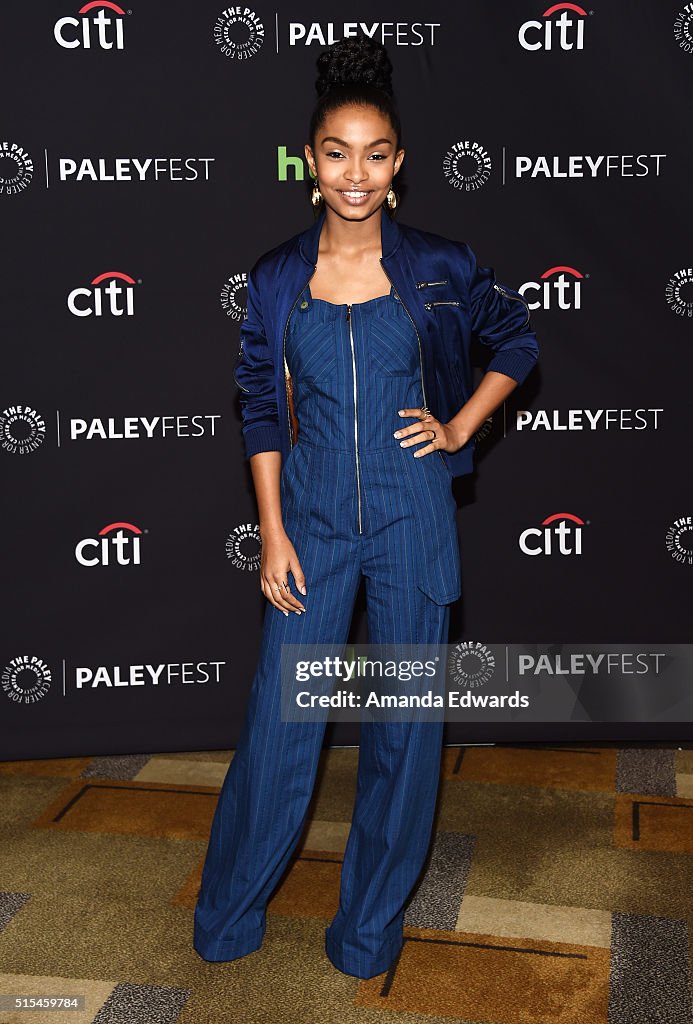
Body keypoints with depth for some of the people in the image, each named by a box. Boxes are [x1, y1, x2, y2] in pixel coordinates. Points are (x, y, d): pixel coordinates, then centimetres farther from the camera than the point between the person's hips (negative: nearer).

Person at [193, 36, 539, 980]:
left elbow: (519, 339, 13)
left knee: (405, 724, 8)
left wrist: (461, 425, 2)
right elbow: (262, 408, 5)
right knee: (280, 718, 6)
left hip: (413, 519, 0)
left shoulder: (441, 266, -2)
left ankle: (372, 923, 29)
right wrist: (273, 532, -1)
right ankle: (229, 917, 29)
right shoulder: (278, 279, 1)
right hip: (313, 517, 1)